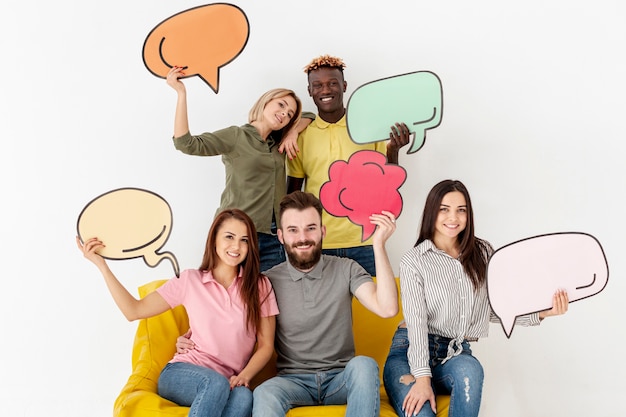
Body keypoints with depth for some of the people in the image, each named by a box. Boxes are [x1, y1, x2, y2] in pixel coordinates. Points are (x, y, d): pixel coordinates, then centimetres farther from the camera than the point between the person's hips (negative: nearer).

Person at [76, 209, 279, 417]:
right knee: (215, 382, -38)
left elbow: (266, 346, 5)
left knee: (243, 397, -37)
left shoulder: (260, 287, 6)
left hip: (227, 384, 1)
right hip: (182, 373, 0)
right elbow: (134, 310, 6)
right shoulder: (190, 281, 6)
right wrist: (101, 264, 2)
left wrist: (244, 376, -13)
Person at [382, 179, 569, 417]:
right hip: (411, 352, -3)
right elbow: (416, 320, -12)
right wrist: (422, 377, -23)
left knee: (469, 369, -34)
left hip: (456, 354, 3)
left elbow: (495, 309, 7)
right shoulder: (414, 260, -4)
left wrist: (540, 313, -10)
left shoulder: (483, 253, 8)